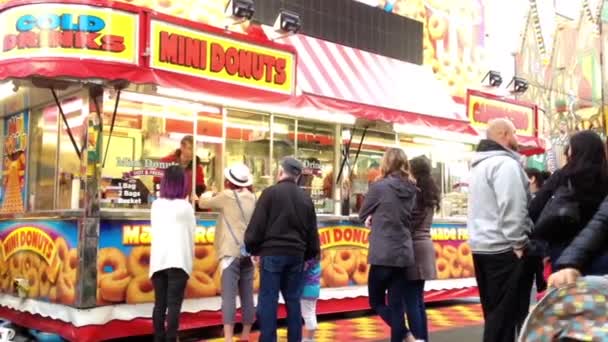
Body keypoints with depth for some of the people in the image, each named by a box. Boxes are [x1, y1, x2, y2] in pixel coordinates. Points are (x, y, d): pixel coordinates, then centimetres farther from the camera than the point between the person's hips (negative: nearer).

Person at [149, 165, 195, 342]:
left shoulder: (156, 205, 11)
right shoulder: (185, 206, 1)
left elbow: (154, 231, 14)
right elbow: (191, 235, 6)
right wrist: (191, 256, 17)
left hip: (158, 259, 4)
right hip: (178, 260, -4)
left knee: (160, 303, 9)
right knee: (174, 304, -4)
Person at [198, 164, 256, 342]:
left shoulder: (227, 196, -3)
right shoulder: (251, 197, 11)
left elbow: (204, 203, 11)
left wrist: (204, 196, 32)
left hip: (232, 252, -6)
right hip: (248, 252, 6)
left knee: (229, 296, -11)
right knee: (247, 296, 10)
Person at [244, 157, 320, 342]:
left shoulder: (271, 192, -4)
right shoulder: (306, 198, 11)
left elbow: (256, 225, -8)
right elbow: (312, 232, 14)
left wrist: (253, 248, 4)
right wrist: (309, 255, 24)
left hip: (272, 253, -5)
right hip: (296, 254, 5)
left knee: (268, 300, -1)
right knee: (293, 300, 12)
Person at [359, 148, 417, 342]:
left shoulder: (379, 186, -10)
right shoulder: (411, 190, 7)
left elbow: (363, 215, 2)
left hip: (383, 255, -5)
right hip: (404, 254, 6)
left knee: (376, 302, 9)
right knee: (396, 305, 9)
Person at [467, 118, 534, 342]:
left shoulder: (481, 164, 18)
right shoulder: (505, 163, -13)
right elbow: (511, 207, -22)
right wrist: (519, 243, -17)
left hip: (482, 246, 10)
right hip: (503, 248, -9)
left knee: (494, 310, 16)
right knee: (506, 312, -3)